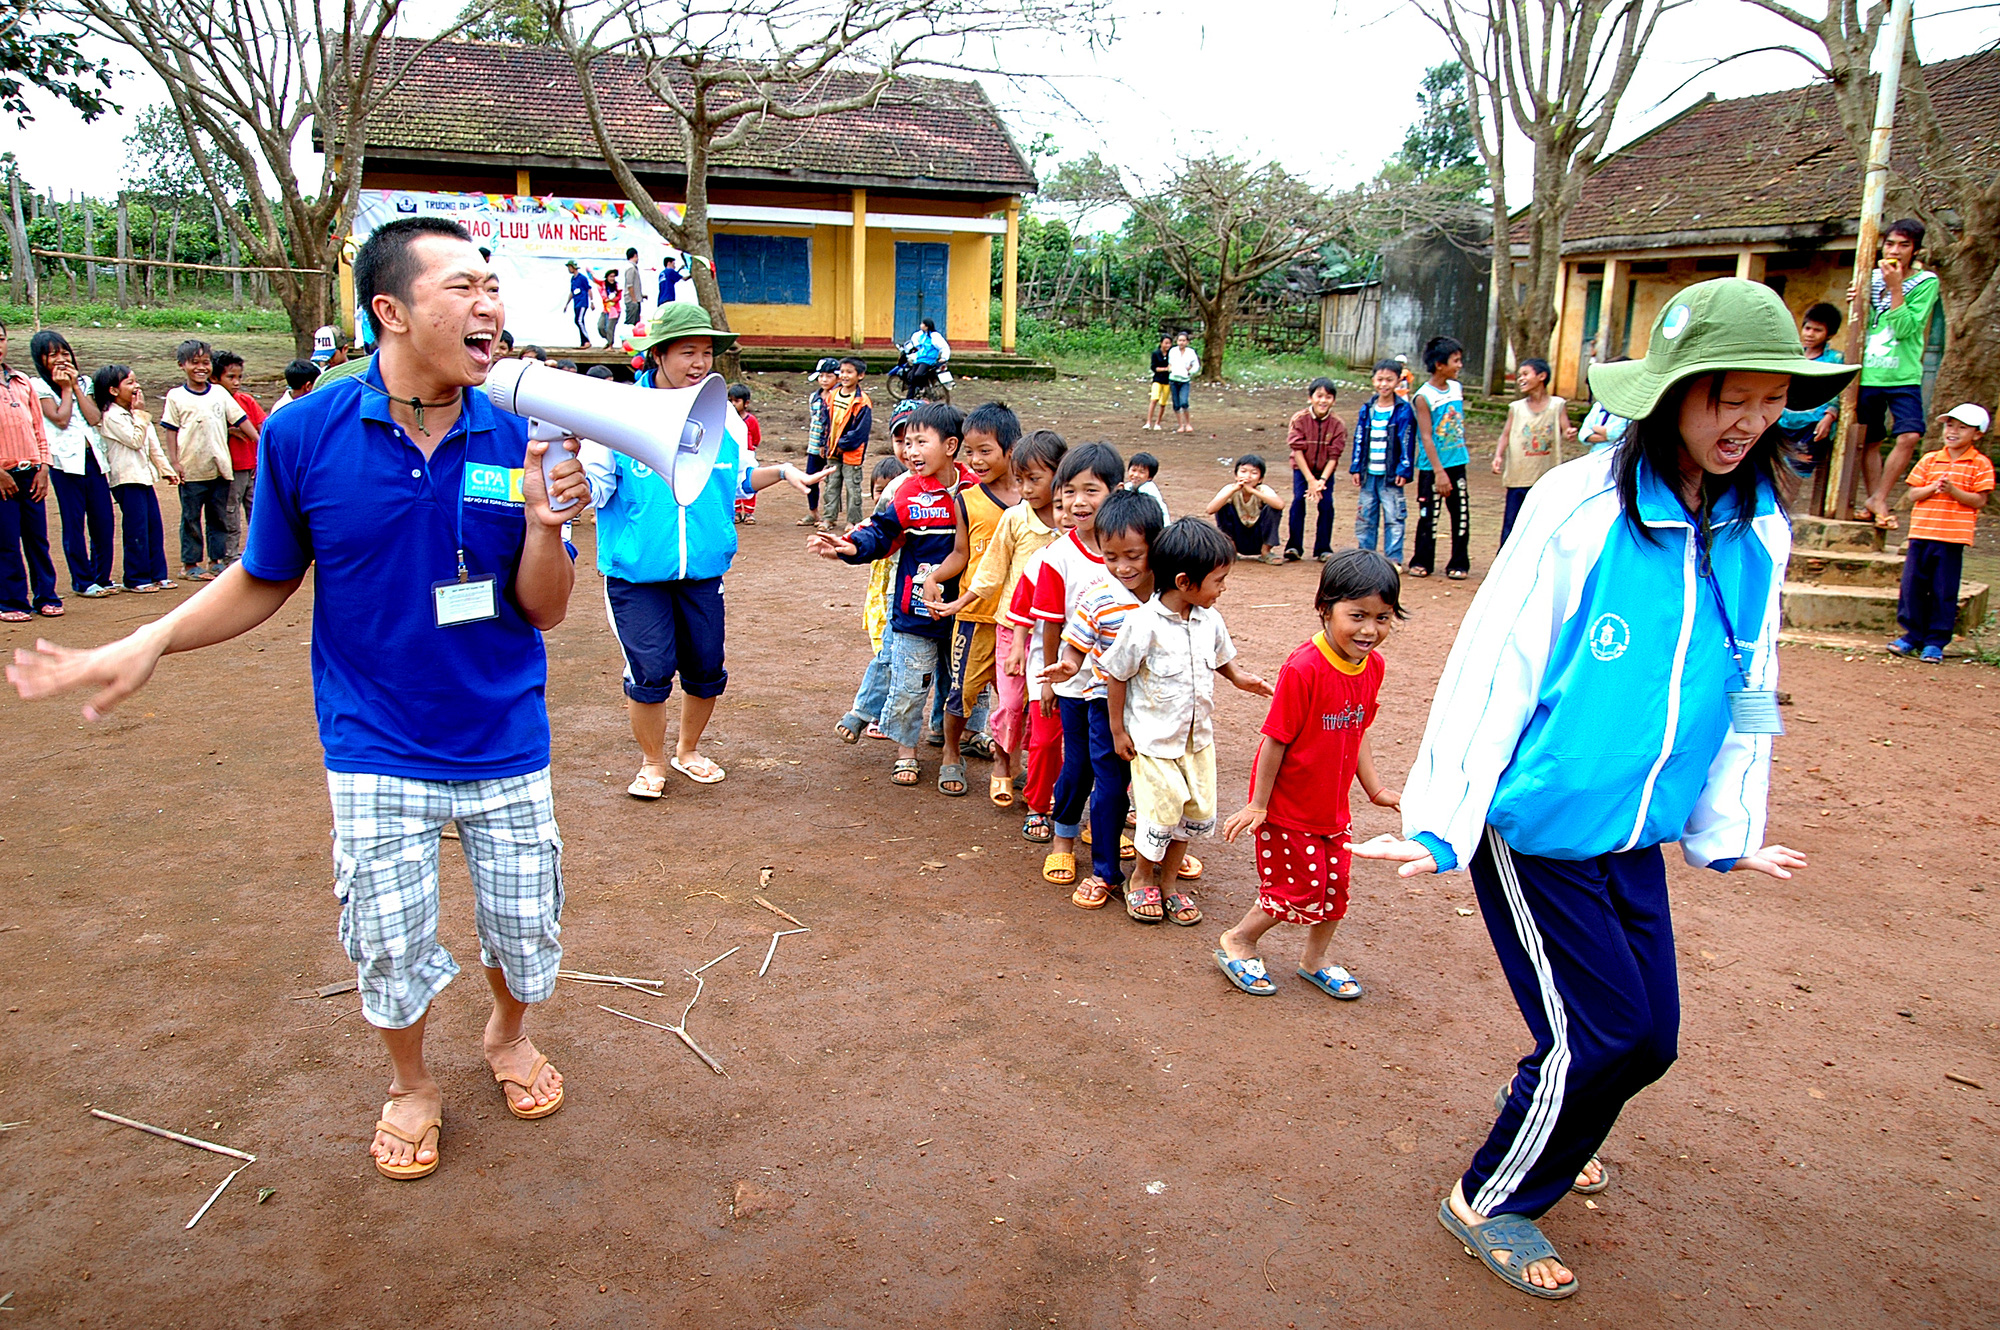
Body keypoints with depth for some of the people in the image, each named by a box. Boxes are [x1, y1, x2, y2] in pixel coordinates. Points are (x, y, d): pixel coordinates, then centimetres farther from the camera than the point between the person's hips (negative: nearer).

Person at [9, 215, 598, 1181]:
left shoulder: (516, 440, -10)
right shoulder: (305, 434, -11)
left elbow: (544, 609, -8)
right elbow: (265, 582, 3)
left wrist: (543, 521, -25)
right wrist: (148, 643, -6)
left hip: (505, 745, 1)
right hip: (378, 750, -1)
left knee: (526, 929, 13)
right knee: (387, 945, 10)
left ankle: (508, 1034, 47)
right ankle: (411, 1084, 41)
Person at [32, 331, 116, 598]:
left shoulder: (82, 383, 15)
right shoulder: (40, 387, 1)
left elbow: (94, 417, 1)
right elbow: (60, 419, -11)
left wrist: (75, 386, 0)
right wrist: (66, 388, -2)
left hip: (93, 458, 4)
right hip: (65, 459, -4)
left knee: (103, 520, 4)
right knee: (73, 524, 1)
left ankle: (102, 577, 15)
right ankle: (82, 581, 7)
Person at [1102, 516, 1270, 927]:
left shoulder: (1209, 620, -3)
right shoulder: (1143, 623, -21)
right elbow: (1116, 675, -11)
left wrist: (1238, 677, 0)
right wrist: (1118, 730, -7)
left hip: (1199, 736, 6)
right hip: (1153, 739, -6)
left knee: (1198, 813, 9)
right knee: (1161, 813, -1)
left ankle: (1168, 879, 30)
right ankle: (1142, 877, 28)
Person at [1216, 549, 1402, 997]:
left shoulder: (1373, 665, -3)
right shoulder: (1303, 669, -27)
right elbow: (1275, 740, -21)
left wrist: (1375, 789, 9)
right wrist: (1258, 804, -16)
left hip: (1333, 805, 7)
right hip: (1288, 807, -7)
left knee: (1336, 884, 16)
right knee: (1299, 889, 3)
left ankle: (1315, 961, 39)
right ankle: (1237, 943, 27)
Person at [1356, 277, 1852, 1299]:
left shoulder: (1760, 532, 1)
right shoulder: (1581, 507, -17)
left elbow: (1746, 692, 12)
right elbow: (1492, 665, -15)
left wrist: (1727, 833, 19)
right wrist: (1441, 821, -17)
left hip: (1637, 833, 6)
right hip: (1535, 825, -6)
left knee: (1648, 1038, 14)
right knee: (1600, 1035, -1)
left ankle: (1548, 1137, 46)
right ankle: (1487, 1203, 24)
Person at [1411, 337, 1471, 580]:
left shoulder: (1457, 388, 7)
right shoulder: (1423, 396, -10)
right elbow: (1426, 437, -13)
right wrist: (1439, 471, -18)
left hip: (1458, 463, 5)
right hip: (1432, 467, -5)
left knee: (1461, 514, 4)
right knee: (1429, 516, 2)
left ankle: (1459, 563, 14)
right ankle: (1421, 562, 16)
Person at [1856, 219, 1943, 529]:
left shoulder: (1926, 282, -3)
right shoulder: (1872, 277, 8)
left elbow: (1905, 328, -14)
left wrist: (1895, 288, -17)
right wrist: (1856, 305, -3)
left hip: (1903, 376, -3)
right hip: (1868, 375, 3)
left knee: (1909, 436, -17)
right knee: (1869, 442, 7)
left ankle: (1878, 499, -8)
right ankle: (1874, 502, 18)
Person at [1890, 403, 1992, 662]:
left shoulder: (1981, 464, 1)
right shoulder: (1929, 460, 9)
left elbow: (1979, 500, -5)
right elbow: (1913, 494, 5)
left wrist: (1953, 491, -18)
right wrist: (1934, 487, -13)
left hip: (1952, 538, -3)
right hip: (1921, 533, 3)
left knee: (1944, 592, 1)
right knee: (1913, 585, 5)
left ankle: (1936, 641, 10)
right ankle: (1913, 635, 17)